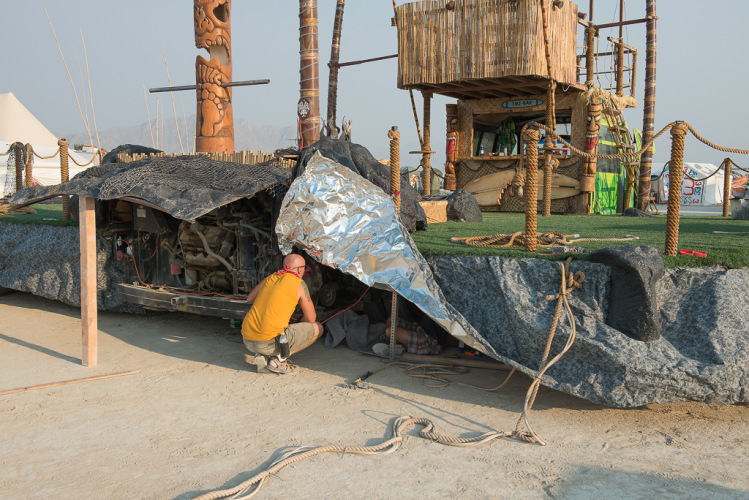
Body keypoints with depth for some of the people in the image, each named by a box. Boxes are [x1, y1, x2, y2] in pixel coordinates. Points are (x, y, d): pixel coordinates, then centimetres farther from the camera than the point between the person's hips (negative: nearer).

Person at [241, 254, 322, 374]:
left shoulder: (269, 278, 17)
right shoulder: (299, 284, 1)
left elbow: (250, 299, 34)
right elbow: (311, 319, 7)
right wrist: (300, 321, 30)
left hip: (247, 341, 6)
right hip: (270, 343, -6)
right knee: (317, 328, 10)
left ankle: (261, 356, 12)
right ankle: (279, 358, -1)